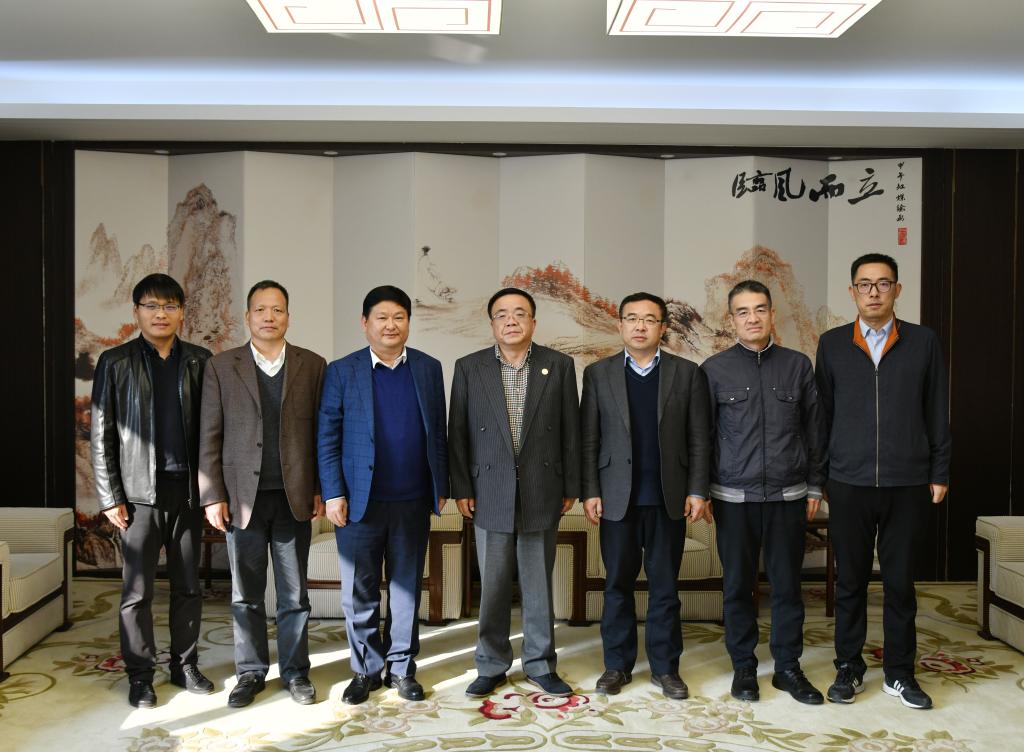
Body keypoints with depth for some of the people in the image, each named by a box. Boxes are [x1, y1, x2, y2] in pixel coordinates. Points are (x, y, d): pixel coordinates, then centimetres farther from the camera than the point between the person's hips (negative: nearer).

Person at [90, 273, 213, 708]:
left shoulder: (199, 362, 6)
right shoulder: (115, 363, 2)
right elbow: (101, 435, 0)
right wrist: (110, 497, -5)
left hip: (188, 490, 2)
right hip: (140, 492, -2)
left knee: (188, 587, 10)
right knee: (137, 590, 4)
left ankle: (185, 666, 25)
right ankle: (140, 675, 18)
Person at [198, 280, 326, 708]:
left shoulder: (312, 366, 4)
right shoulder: (221, 367, 4)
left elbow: (322, 432, 4)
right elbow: (209, 436, 2)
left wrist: (320, 491, -1)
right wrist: (213, 495, -4)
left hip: (294, 496, 0)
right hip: (243, 496, 0)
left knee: (294, 594, 9)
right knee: (245, 594, 9)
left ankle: (295, 671, 22)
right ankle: (251, 673, 23)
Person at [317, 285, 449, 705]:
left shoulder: (429, 369, 6)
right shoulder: (342, 372, 0)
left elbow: (438, 432, 9)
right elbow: (327, 437, -1)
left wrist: (442, 488, 5)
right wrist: (333, 493, -7)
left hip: (413, 501, 2)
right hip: (360, 501, -1)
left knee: (406, 588, 10)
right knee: (359, 593, 7)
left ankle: (401, 667, 23)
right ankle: (366, 670, 22)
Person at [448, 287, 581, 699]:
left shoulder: (559, 366, 2)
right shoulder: (469, 367, 2)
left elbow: (570, 431, 4)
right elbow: (458, 433, 3)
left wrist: (570, 487, 2)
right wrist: (461, 489, 0)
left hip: (541, 492, 0)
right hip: (490, 493, 0)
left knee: (538, 584, 9)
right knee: (493, 586, 8)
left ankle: (540, 664, 23)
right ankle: (491, 666, 22)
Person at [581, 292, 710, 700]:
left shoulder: (687, 373, 4)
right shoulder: (598, 373, 4)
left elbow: (698, 439, 3)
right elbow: (589, 440, 3)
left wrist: (697, 491, -4)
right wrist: (590, 491, -3)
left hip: (668, 498, 0)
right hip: (617, 497, 0)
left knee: (664, 587, 7)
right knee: (617, 585, 8)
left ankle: (665, 667, 19)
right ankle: (617, 664, 20)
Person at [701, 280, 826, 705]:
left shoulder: (798, 365, 5)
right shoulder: (715, 370, 1)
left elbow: (814, 428, 9)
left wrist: (815, 486, 7)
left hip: (788, 495, 1)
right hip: (734, 497, -1)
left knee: (787, 583, 7)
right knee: (738, 584, 7)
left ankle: (787, 667, 20)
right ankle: (743, 666, 20)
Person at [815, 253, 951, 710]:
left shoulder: (923, 342, 4)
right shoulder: (832, 344, 5)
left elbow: (937, 412, 6)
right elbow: (822, 413, 6)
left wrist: (939, 473, 3)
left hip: (907, 484, 0)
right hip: (848, 484, 0)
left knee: (900, 581, 7)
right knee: (850, 581, 8)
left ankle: (899, 673, 21)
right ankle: (848, 668, 21)